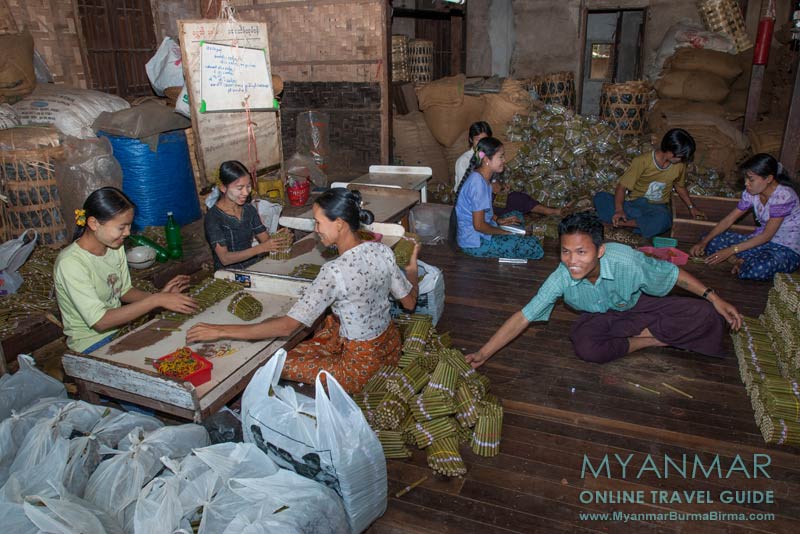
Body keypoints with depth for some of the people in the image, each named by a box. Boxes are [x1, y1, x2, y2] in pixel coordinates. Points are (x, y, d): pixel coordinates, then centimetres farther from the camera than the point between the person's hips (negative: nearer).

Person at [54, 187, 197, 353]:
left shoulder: (115, 247, -1)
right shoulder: (70, 263, -24)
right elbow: (100, 322, -27)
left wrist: (159, 295, -10)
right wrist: (155, 301, -30)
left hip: (119, 327, 7)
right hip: (92, 343, -7)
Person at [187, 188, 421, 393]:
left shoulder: (335, 272, -29)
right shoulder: (382, 250, -9)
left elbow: (287, 326, -28)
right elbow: (409, 301, 3)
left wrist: (220, 331, -23)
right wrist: (412, 267, 23)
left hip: (362, 365, -7)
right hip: (389, 345, 8)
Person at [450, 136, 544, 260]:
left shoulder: (481, 177, 4)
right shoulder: (478, 183, -25)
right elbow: (479, 225, -25)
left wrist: (498, 220, 6)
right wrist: (505, 232, -11)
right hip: (475, 243, -10)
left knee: (516, 216, 25)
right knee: (534, 247, -15)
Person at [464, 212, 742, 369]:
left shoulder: (627, 262, -35)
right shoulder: (561, 279, -31)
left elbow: (674, 273, -14)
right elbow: (522, 318, -28)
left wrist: (714, 298, -12)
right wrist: (482, 355, -33)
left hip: (638, 304, 0)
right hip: (601, 316, 0)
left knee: (705, 315, -20)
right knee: (585, 347, -36)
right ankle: (651, 340, -12)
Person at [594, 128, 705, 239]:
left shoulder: (680, 165, -2)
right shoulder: (642, 161, -16)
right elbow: (621, 187, -18)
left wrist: (691, 207, 15)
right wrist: (619, 210, -34)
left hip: (657, 207, 2)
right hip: (635, 203, -2)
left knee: (663, 220, -39)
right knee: (600, 197, -30)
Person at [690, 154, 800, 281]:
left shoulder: (783, 195, -23)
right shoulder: (751, 193, -2)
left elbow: (767, 235, -25)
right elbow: (728, 220, 0)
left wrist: (731, 250, -29)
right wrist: (704, 242, -13)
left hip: (788, 250, -7)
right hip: (762, 241, 7)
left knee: (759, 269, -40)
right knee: (712, 240, -6)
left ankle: (741, 262, -8)